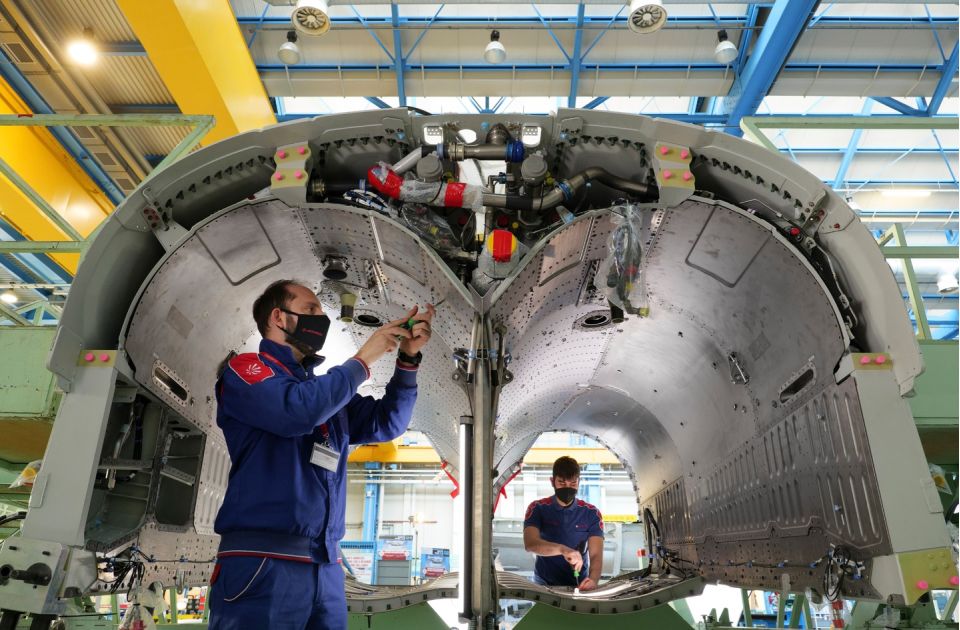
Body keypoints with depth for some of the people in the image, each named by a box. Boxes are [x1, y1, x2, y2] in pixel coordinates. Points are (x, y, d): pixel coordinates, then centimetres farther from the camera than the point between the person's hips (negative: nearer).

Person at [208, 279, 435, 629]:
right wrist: (363, 360, -8)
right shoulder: (245, 369, -1)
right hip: (262, 563, -6)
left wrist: (408, 359, 2)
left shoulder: (329, 389, 20)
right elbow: (300, 409, -20)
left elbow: (385, 422, 14)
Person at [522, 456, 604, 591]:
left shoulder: (591, 513, 1)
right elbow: (530, 544, -18)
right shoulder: (537, 509, -3)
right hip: (544, 584, -1)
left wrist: (593, 579, -27)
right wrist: (562, 549, -34)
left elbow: (596, 555, -6)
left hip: (579, 585, 1)